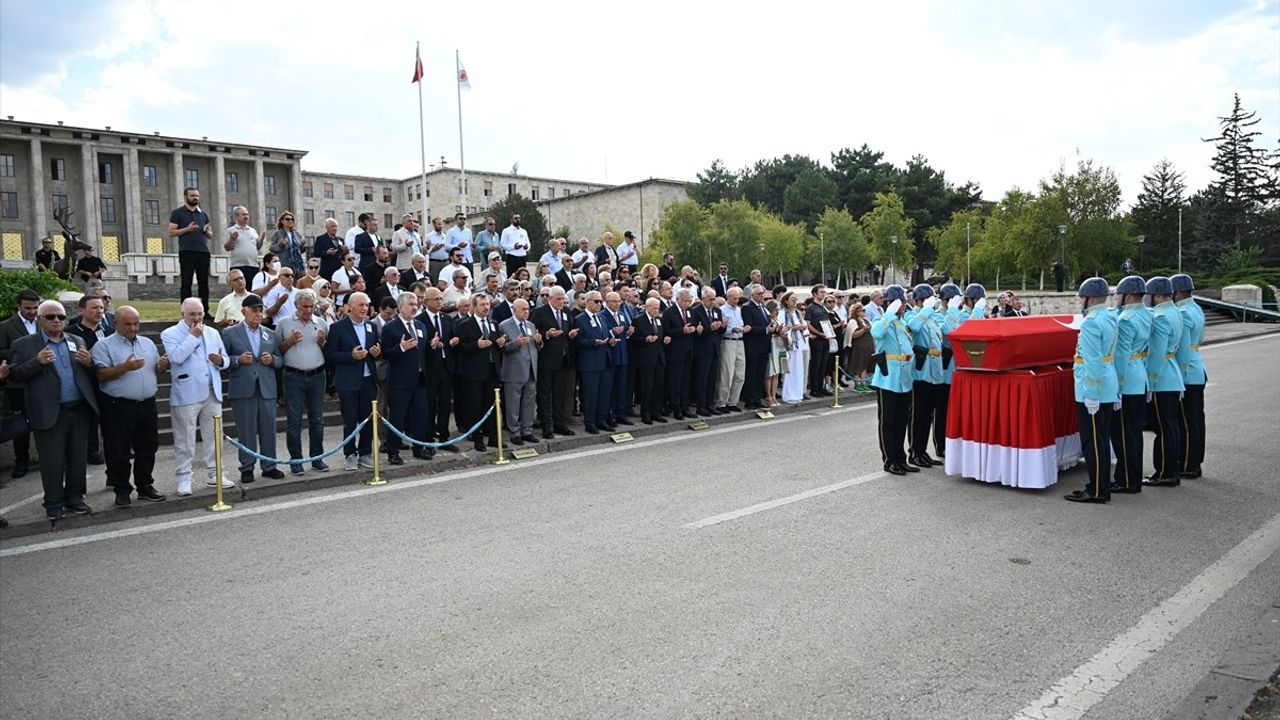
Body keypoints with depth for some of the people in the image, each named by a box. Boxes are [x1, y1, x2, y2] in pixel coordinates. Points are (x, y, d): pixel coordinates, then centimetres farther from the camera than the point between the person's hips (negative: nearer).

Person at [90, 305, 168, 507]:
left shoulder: (148, 343, 13)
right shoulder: (104, 346, -4)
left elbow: (155, 371, 18)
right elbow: (101, 375, -13)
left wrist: (162, 366, -4)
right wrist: (125, 367, -25)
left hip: (147, 405, 5)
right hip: (118, 407, -5)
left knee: (147, 449, 12)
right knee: (119, 452, 2)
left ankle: (145, 486, 23)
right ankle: (122, 490, 13)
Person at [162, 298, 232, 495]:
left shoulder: (213, 333, 15)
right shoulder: (170, 334, -1)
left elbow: (226, 360, 16)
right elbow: (177, 357, -18)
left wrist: (221, 361, -8)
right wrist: (193, 335, -13)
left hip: (212, 393, 5)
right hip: (186, 396, -5)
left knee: (214, 437, 10)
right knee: (185, 440, 1)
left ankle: (214, 475, 20)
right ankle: (183, 479, 9)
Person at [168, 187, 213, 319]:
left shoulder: (204, 214, 19)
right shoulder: (178, 213, 7)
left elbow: (210, 235, 20)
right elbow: (171, 232, 0)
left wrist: (207, 231, -2)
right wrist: (187, 229, -13)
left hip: (204, 251, 4)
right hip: (187, 252, -4)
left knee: (204, 283, 3)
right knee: (186, 283, -2)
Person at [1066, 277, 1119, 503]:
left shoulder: (1091, 322, -17)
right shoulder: (1111, 319, 12)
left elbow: (1093, 362, -21)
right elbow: (1113, 355, 16)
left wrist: (1091, 394, -19)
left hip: (1092, 391, -10)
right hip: (1108, 390, 10)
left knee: (1092, 442, -3)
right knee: (1101, 440, 16)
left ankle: (1097, 491, 2)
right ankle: (1102, 486, 24)